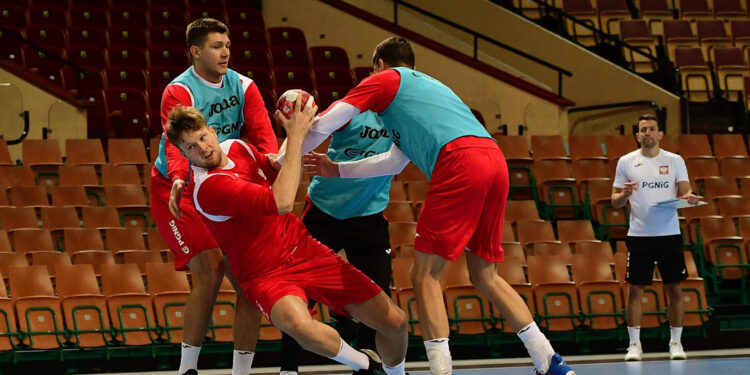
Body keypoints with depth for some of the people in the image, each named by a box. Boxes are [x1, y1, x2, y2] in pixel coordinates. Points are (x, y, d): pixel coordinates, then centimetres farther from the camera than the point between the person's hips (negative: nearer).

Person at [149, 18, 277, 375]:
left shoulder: (243, 87, 2)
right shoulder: (179, 91, -15)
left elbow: (262, 134, -11)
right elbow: (176, 142, -31)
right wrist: (178, 180, -51)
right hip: (178, 192, -6)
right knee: (210, 272, -19)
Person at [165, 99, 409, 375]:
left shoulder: (236, 147, 3)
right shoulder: (208, 186, -23)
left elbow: (279, 175, 24)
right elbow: (281, 202, -33)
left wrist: (299, 134, 4)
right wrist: (295, 138, -27)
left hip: (306, 250, 7)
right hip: (267, 275, -7)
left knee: (395, 322, -1)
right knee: (300, 326, -41)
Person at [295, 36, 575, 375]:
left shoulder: (383, 80, 17)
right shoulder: (428, 84, 38)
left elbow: (321, 127, 13)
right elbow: (394, 162, 39)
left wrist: (282, 161, 27)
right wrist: (337, 170, 44)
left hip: (459, 163, -7)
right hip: (495, 160, 7)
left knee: (424, 274, -1)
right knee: (484, 275, 17)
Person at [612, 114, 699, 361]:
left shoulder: (675, 161, 5)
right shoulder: (626, 162, 5)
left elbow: (685, 191, -1)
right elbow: (615, 201, 7)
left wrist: (689, 197, -24)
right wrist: (624, 195, -15)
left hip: (669, 234, 0)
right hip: (639, 236, 0)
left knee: (675, 290, 2)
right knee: (635, 290, -3)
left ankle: (675, 342, 12)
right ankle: (634, 343, 4)